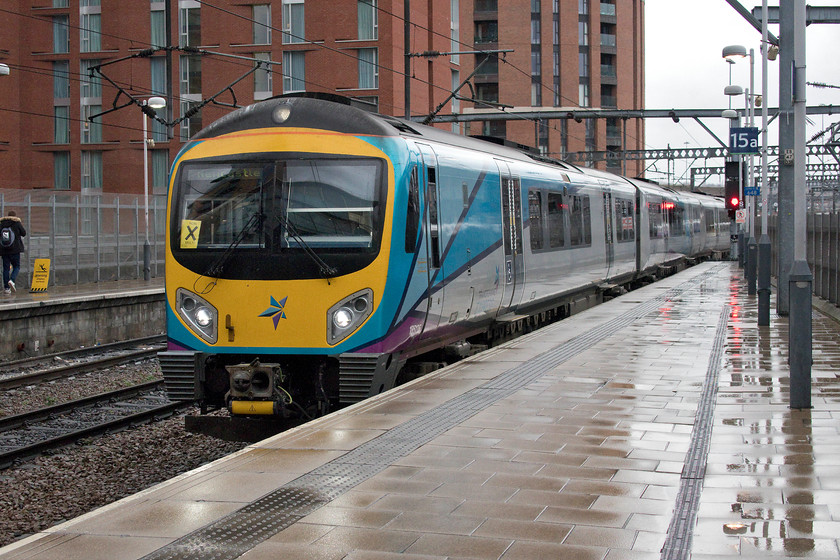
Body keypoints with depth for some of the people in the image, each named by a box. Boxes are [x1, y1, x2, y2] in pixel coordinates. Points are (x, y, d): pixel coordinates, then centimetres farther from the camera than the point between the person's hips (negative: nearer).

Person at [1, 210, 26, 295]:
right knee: (16, 266, 8)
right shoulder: (17, 223, -5)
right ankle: (12, 280, -18)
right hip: (15, 250, -3)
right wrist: (21, 226, 19)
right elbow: (24, 233, 3)